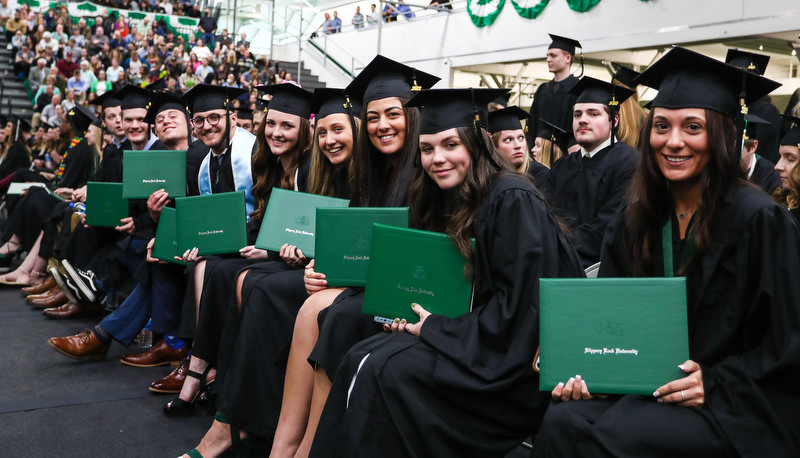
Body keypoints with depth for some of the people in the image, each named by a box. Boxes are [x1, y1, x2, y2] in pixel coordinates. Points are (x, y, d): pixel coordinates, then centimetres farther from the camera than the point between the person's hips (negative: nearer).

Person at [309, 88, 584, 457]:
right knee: (359, 359, -10)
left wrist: (435, 327, -14)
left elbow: (518, 308, -20)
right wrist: (414, 313, -2)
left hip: (516, 362, -8)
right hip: (474, 335, 8)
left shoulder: (513, 202, -17)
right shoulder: (448, 203, 9)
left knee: (384, 371, -21)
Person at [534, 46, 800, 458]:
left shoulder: (756, 219, -9)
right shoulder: (636, 219, 7)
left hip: (733, 408, -4)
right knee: (561, 422, -25)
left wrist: (715, 382, -17)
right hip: (645, 389, 4)